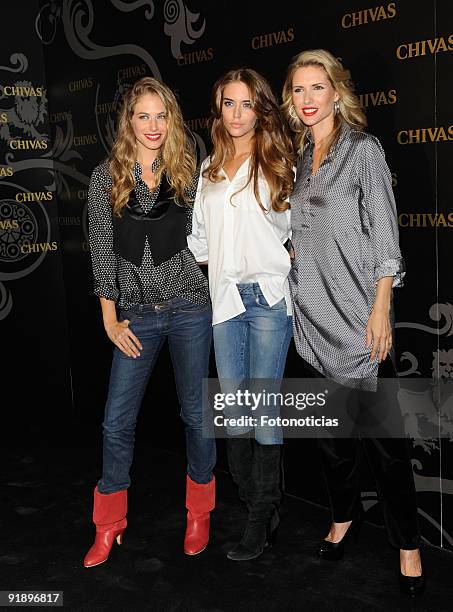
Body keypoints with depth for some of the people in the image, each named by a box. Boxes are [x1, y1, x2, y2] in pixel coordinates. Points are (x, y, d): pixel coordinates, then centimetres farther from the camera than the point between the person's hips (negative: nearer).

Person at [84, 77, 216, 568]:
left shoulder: (190, 170, 2)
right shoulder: (106, 176, 2)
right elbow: (102, 250, 2)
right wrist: (111, 319, 0)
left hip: (190, 306, 0)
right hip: (136, 314, 1)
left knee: (196, 412, 8)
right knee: (117, 421, 2)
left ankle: (199, 512, 29)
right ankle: (109, 525, 22)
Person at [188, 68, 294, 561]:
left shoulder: (278, 164, 1)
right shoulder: (210, 168, 15)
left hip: (268, 297, -5)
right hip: (225, 297, 5)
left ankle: (263, 519, 8)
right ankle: (249, 502, 19)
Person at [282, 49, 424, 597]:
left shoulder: (363, 150, -2)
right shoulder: (296, 158, 13)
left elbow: (385, 235, -7)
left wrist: (381, 310, -13)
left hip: (355, 310, -5)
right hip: (311, 312, 5)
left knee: (379, 429, -3)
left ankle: (406, 542, 11)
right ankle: (344, 515, 32)